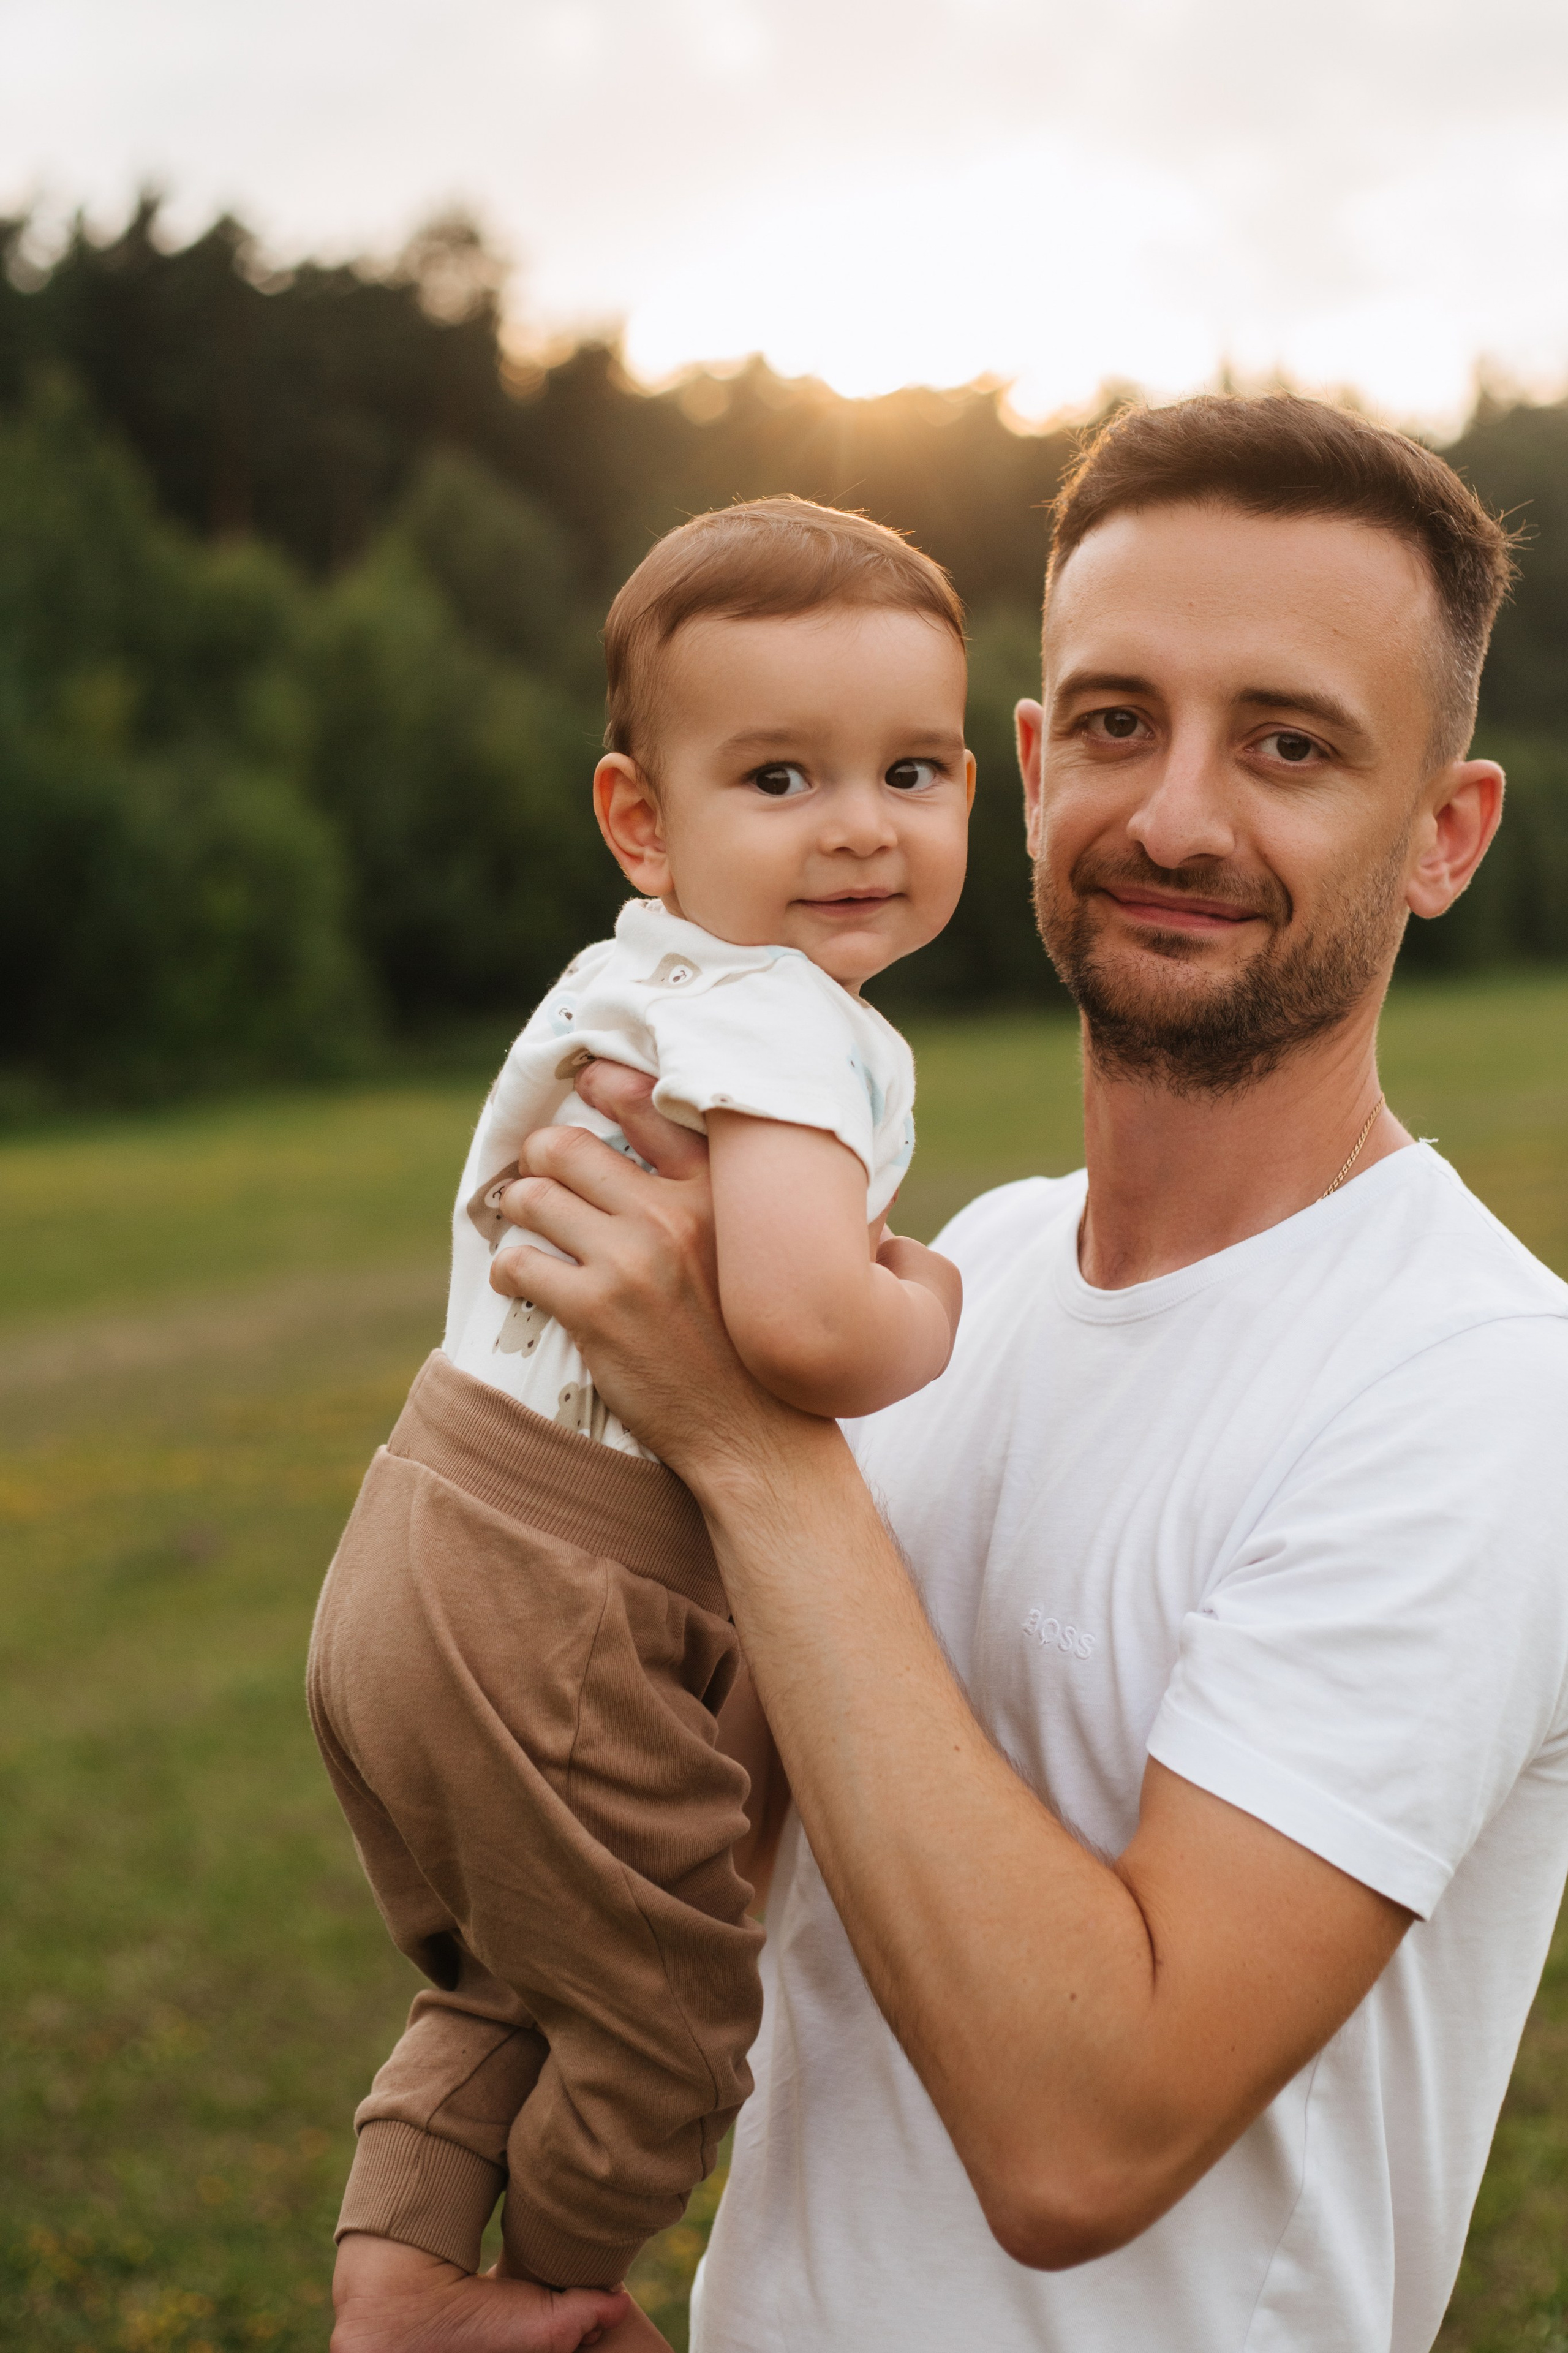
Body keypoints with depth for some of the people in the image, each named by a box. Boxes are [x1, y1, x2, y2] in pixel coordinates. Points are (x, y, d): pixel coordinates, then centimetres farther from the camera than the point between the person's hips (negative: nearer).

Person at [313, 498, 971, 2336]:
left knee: (504, 1985, 29)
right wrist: (932, 1317, -16)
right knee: (667, 2031, 15)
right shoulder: (779, 1018, -20)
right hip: (551, 1634, -9)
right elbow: (797, 1321, -38)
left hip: (413, 1567, 9)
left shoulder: (635, 977, 12)